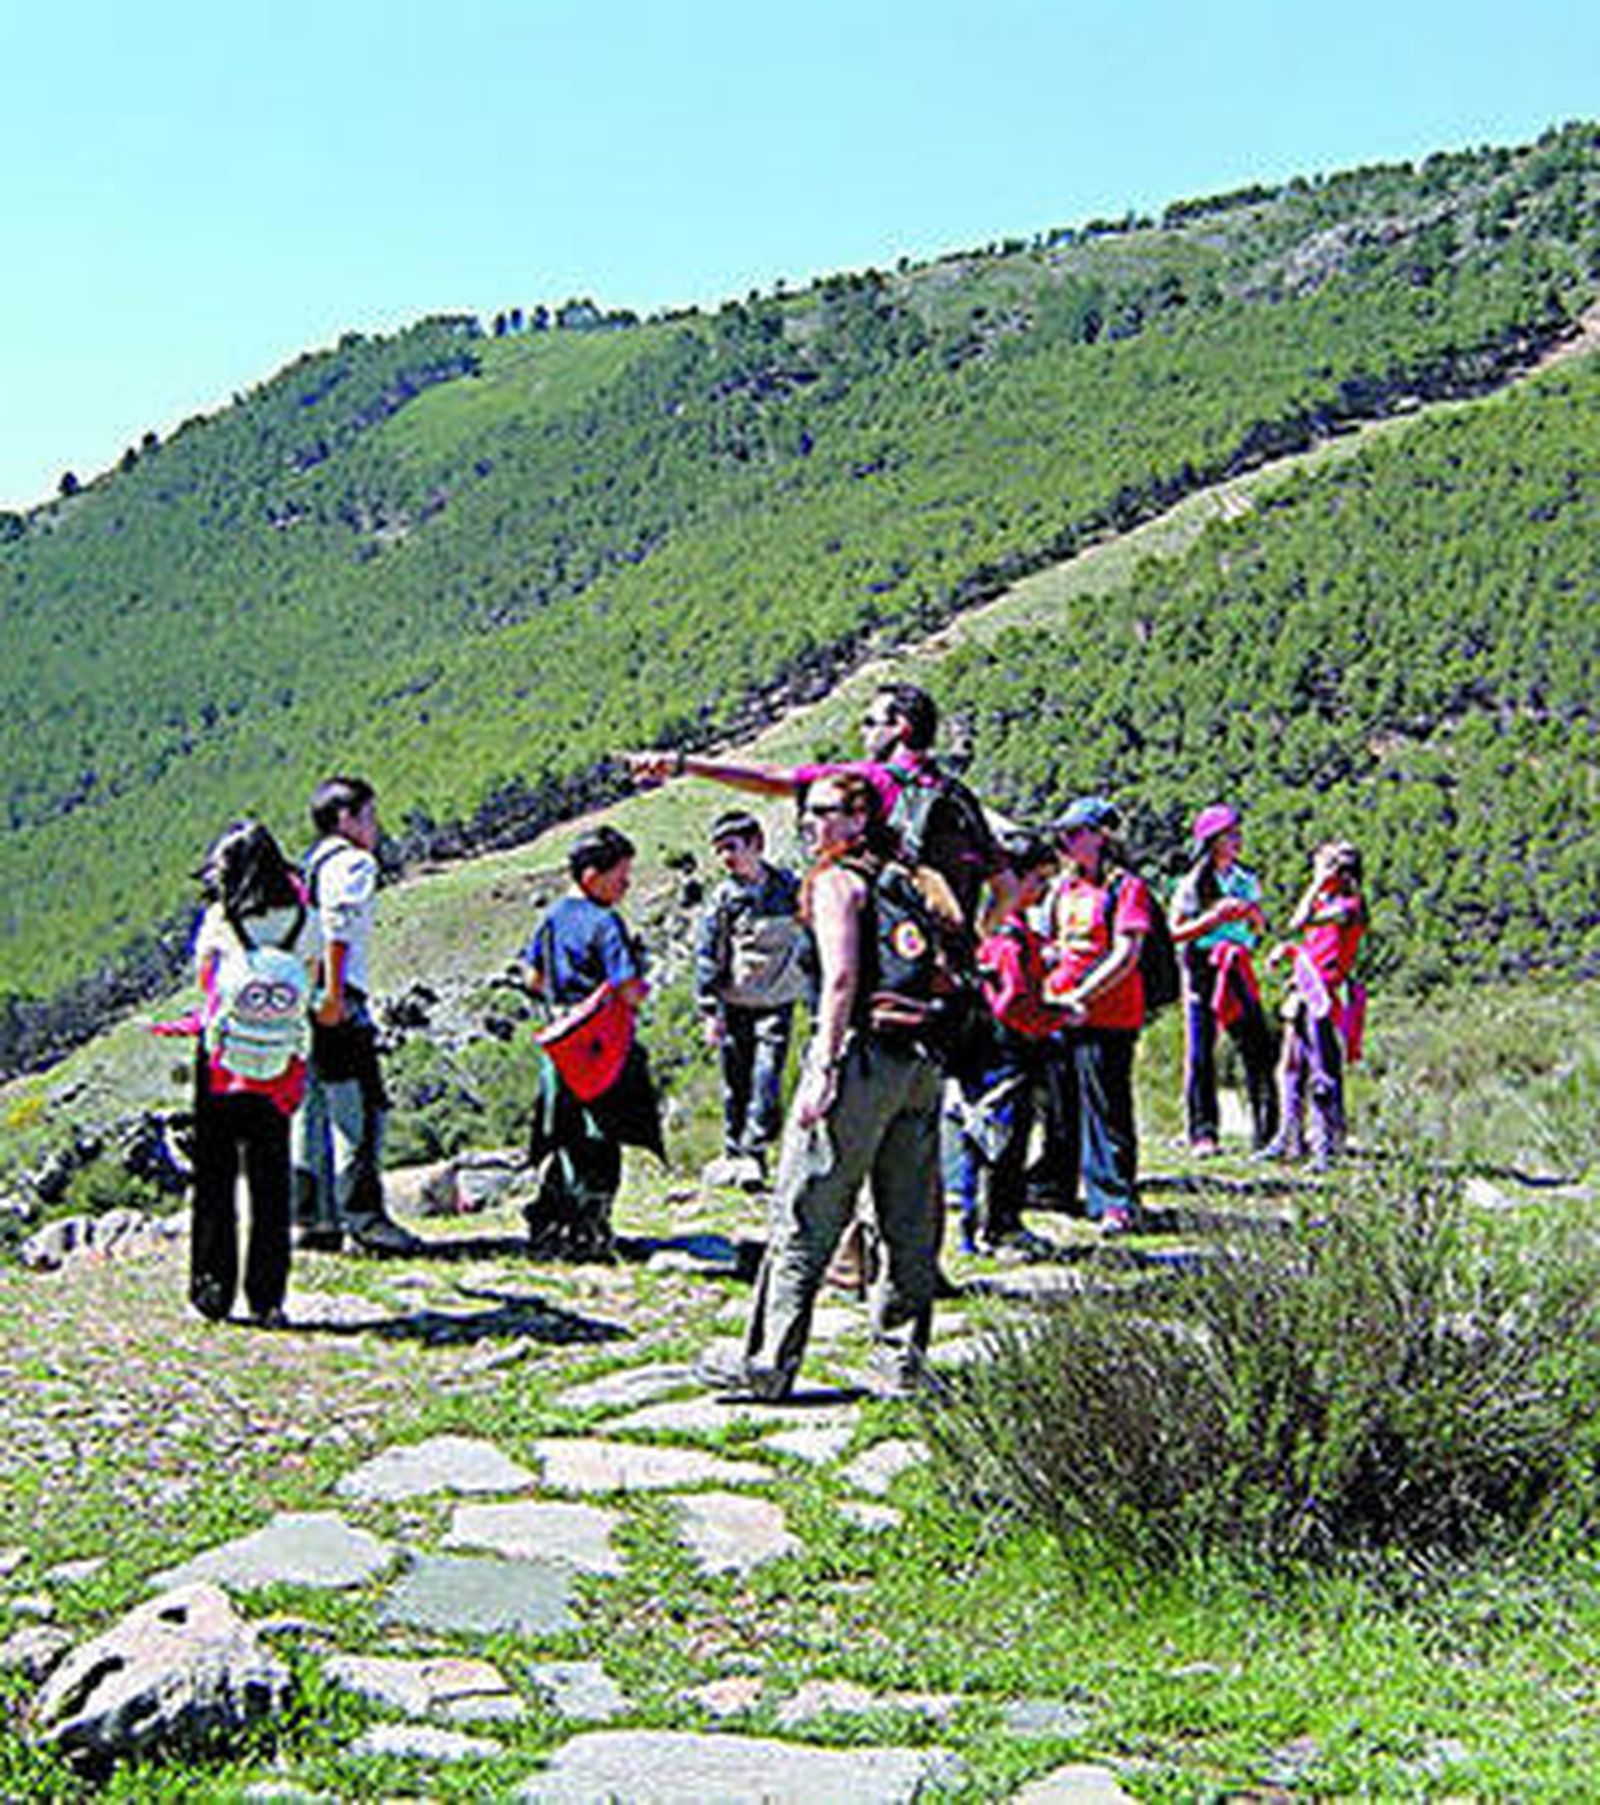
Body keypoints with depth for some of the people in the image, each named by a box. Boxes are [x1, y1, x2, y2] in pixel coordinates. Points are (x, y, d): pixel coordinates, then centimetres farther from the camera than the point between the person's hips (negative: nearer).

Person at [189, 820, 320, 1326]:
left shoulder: (219, 920, -10)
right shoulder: (302, 919, -6)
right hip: (279, 1068, 1)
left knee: (214, 1175, 11)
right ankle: (267, 1297, 8)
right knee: (271, 1180, 9)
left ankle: (213, 1285, 11)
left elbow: (202, 977, 5)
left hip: (221, 1061, -1)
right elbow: (310, 984, 5)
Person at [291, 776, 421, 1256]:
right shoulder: (353, 862, -6)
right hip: (339, 1003, -9)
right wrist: (334, 992, -25)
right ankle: (364, 1216, -9)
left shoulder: (309, 865, 20)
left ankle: (315, 1220, 13)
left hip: (305, 1001, 9)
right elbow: (338, 925, -20)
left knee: (312, 1112, 10)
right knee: (361, 1109, -8)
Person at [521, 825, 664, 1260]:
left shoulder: (551, 917, 8)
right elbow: (630, 991, -20)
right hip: (604, 1046, -7)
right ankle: (588, 1235, 4)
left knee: (559, 1145, 15)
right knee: (601, 1147, 3)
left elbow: (532, 977, 15)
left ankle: (547, 1232, 17)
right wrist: (642, 991, 1)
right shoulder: (605, 923, -16)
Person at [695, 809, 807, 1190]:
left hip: (777, 1003, 0)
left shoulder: (789, 888, 0)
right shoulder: (723, 898, -3)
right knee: (735, 1083, 7)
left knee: (767, 1081, -10)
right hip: (734, 1003, 0)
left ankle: (755, 1153, -5)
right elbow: (706, 956, -1)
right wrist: (708, 1011, -6)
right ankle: (733, 1152, 20)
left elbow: (813, 941, 11)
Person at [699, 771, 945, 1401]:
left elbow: (841, 978, -13)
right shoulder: (905, 881, 21)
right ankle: (901, 1361, 14)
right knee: (909, 1224, 10)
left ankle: (769, 1362, -2)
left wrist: (824, 1067, -16)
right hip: (920, 1064, 7)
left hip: (862, 1055, -7)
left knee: (803, 1219, -3)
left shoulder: (837, 881, -2)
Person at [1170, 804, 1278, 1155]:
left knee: (1258, 1046, -3)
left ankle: (1266, 1131, 2)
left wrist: (1251, 913, -3)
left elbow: (1260, 929, 18)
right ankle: (1203, 1133, -3)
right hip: (1202, 967, -4)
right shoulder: (1193, 883, 2)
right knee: (1200, 1051, -5)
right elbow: (1176, 931, -3)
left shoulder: (1246, 881, 14)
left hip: (1238, 968, 4)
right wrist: (1215, 917, -14)